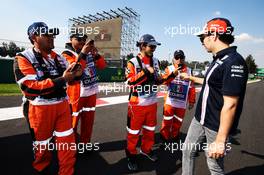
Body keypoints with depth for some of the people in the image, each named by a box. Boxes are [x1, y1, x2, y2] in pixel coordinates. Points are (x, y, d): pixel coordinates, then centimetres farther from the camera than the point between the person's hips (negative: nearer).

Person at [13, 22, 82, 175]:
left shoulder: (58, 57, 8)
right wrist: (62, 79, -26)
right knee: (43, 146, 15)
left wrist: (76, 74, -11)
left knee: (68, 142, 10)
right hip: (40, 109, -4)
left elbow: (69, 79, 13)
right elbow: (30, 88, -22)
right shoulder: (23, 59, -10)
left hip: (63, 105, 5)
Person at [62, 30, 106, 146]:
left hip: (91, 92, 6)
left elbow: (102, 66, 6)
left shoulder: (89, 51, 9)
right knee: (73, 122, 5)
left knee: (88, 121, 17)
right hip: (76, 94, -6)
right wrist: (82, 54, -26)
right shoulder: (67, 54, -8)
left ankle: (85, 143, 35)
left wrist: (95, 54, -9)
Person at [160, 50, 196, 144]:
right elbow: (164, 81, -16)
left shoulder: (189, 71, 5)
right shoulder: (169, 69, 0)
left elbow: (191, 87, 6)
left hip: (182, 103, 2)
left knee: (177, 123, 14)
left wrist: (191, 101, 6)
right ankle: (164, 138, 23)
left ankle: (175, 137, 34)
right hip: (169, 101, -2)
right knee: (167, 122, 4)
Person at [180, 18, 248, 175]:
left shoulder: (233, 62, -22)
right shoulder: (219, 60, 8)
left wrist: (221, 139, -24)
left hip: (216, 126, -9)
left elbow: (230, 104, -26)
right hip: (200, 119, 9)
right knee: (188, 150, 18)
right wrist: (192, 78, 33)